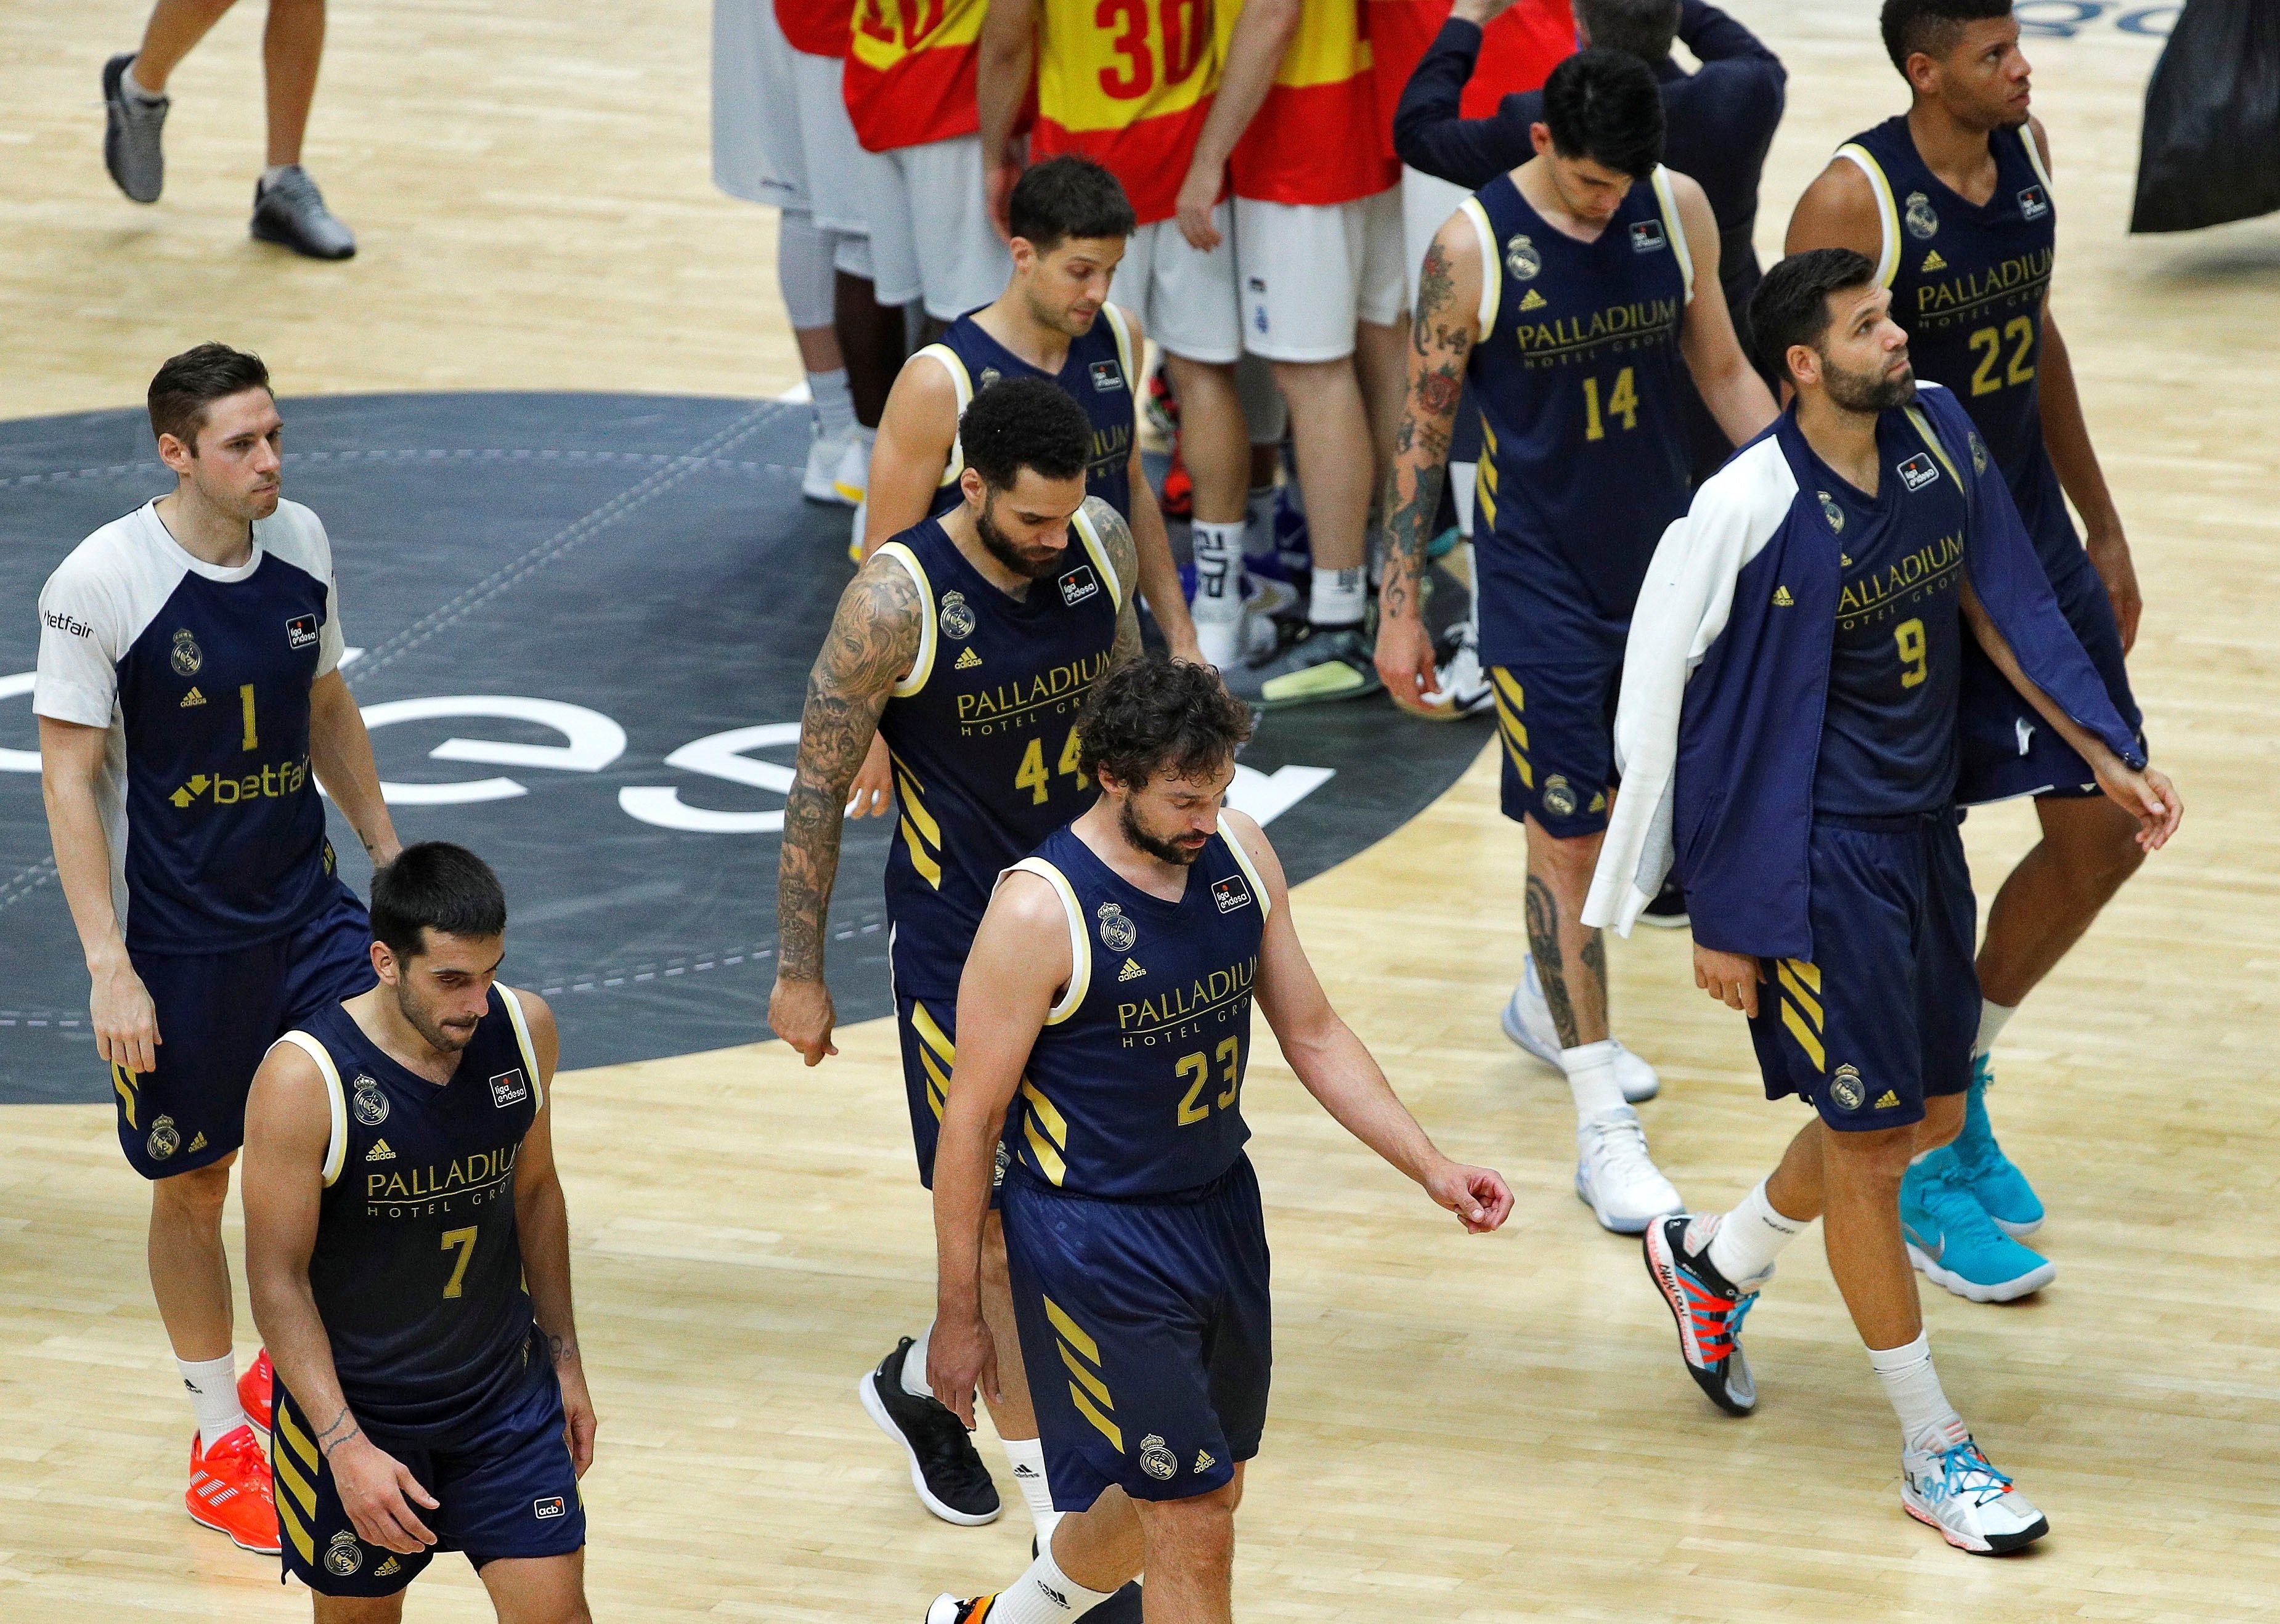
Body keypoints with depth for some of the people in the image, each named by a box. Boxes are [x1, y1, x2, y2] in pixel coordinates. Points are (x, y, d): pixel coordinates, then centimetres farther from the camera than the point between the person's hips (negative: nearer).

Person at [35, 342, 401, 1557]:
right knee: (194, 1184, 8)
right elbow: (68, 776, -14)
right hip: (176, 941, -5)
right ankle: (220, 1438, 25)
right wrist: (110, 966, -18)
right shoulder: (100, 582, -18)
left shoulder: (301, 545, -1)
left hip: (305, 908, 5)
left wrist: (392, 860, 15)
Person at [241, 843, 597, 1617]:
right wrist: (346, 1448, -24)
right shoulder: (303, 1080, -23)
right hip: (355, 1404, -3)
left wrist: (564, 1362, 12)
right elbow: (278, 1282, -18)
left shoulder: (524, 1029, -8)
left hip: (506, 1392, 4)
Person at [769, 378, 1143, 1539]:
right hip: (958, 934, -6)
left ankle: (922, 1382, 34)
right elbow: (819, 788, -13)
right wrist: (798, 974, -8)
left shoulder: (1102, 544, -7)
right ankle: (1047, 1486, 10)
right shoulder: (898, 601, -22)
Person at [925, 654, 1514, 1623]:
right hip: (1094, 1242, -7)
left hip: (1219, 1208, 7)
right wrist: (959, 1315, -10)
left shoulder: (1239, 854, -2)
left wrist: (1431, 1169, -1)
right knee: (1194, 1530, -7)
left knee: (1184, 1496, 20)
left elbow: (1312, 1035, 9)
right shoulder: (1040, 909, -21)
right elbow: (971, 1120, -14)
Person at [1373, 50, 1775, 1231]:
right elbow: (1423, 429, -7)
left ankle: (1546, 1002, 46)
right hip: (1539, 582, -5)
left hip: (1663, 558, 5)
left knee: (1621, 804, 19)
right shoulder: (1474, 249, -15)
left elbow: (1723, 372, 9)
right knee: (1566, 835, -4)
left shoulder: (1678, 212, -4)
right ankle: (1603, 1134, -2)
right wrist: (1399, 605, -6)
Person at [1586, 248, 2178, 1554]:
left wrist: (2109, 754, 8)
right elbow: (1671, 711, -14)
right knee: (1868, 1136, 1)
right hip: (1823, 857, -7)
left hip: (1923, 832, 8)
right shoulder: (1748, 509, -20)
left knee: (1929, 1116, 18)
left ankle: (1716, 1259, 43)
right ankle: (1935, 1452, 12)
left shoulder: (1938, 433, -1)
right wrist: (1724, 917, -12)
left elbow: (2002, 605, 12)